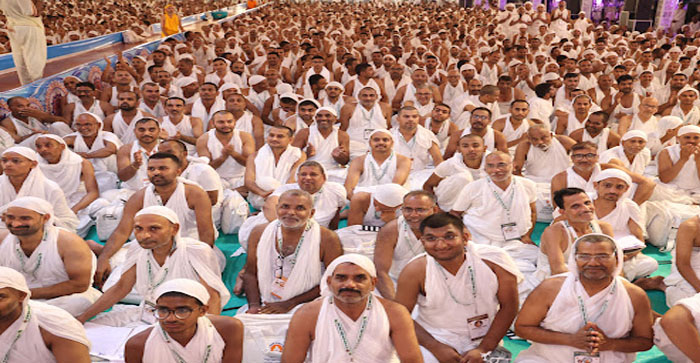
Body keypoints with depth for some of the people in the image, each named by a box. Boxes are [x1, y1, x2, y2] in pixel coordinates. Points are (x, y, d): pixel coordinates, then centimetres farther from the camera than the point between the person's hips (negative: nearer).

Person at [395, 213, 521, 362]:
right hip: (433, 339, -1)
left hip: (484, 341, 2)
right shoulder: (415, 271, -16)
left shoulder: (494, 260, -15)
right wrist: (436, 348, -16)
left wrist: (483, 349, -10)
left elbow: (508, 306, -6)